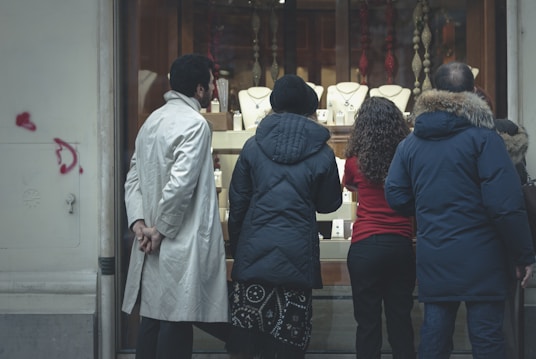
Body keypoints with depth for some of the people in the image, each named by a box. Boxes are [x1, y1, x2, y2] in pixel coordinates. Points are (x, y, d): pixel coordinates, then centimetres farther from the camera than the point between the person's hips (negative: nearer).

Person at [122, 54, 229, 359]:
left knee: (153, 316, 12)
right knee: (177, 321, -3)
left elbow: (134, 178, 11)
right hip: (181, 244, -8)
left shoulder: (153, 120, 14)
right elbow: (180, 184, -21)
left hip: (152, 245, 8)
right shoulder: (194, 123, -12)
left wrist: (139, 222, 1)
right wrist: (161, 230, -13)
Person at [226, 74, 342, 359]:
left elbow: (237, 201, 6)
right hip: (297, 257, -1)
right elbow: (330, 204, 10)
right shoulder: (322, 153, 0)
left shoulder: (253, 146, 3)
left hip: (253, 253, 1)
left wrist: (235, 245, 17)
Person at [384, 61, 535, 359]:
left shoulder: (410, 143, 6)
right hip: (479, 256, -4)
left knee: (434, 333, 10)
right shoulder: (482, 137, -9)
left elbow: (397, 198, 6)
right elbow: (506, 203, -14)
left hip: (432, 257, 5)